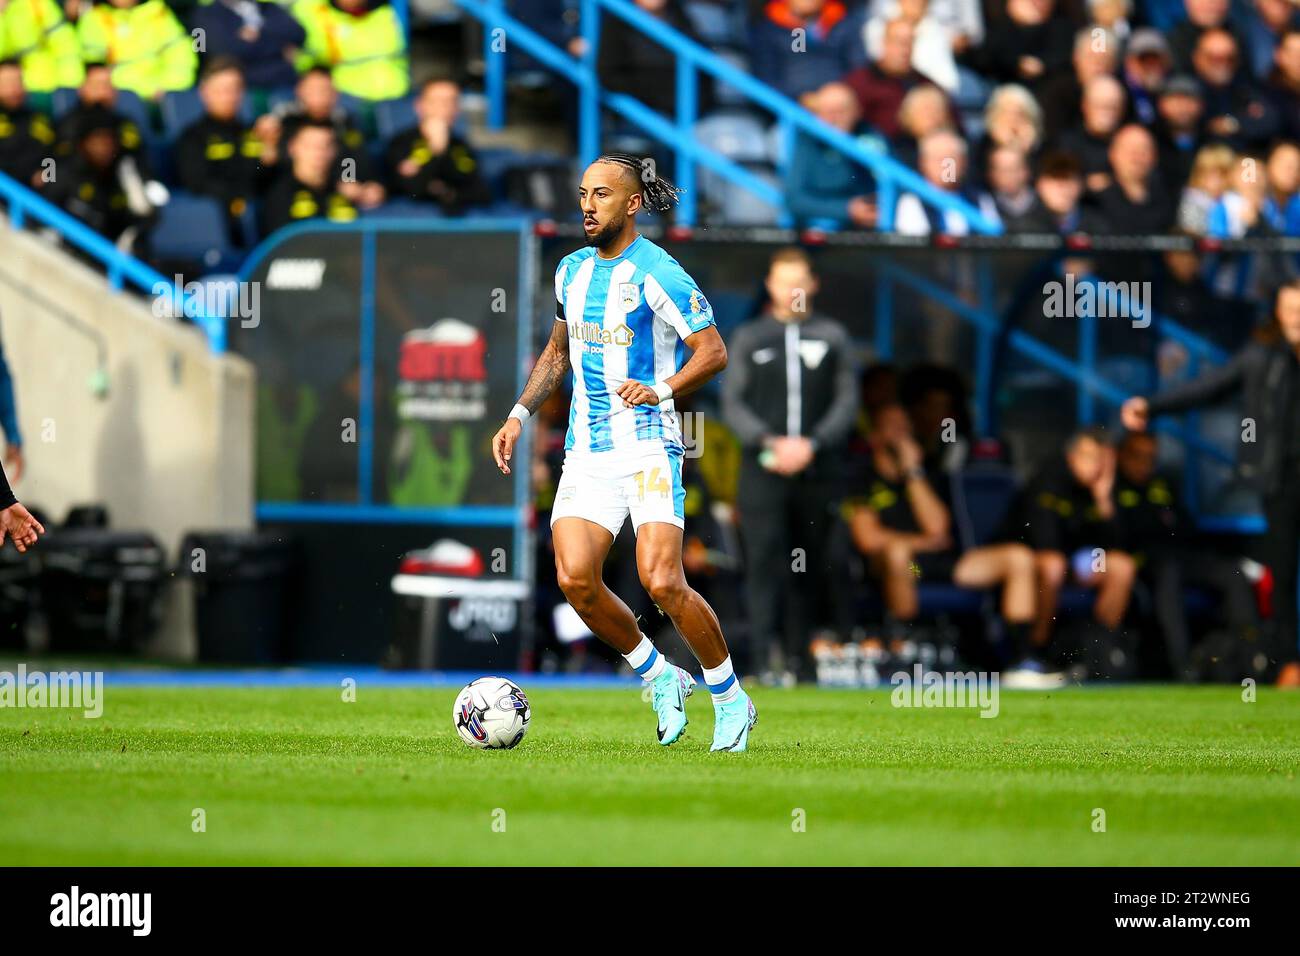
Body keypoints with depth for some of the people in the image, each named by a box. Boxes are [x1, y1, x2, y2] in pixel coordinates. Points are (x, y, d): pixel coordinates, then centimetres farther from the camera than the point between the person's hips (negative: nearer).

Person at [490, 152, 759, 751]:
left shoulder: (656, 274, -9)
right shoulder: (572, 270, 14)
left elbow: (713, 352, -11)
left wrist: (662, 390, -25)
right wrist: (519, 415, 18)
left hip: (648, 443, -6)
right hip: (585, 451, 6)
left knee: (661, 583, -17)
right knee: (575, 579, -12)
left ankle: (731, 700, 2)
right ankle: (660, 679, 10)